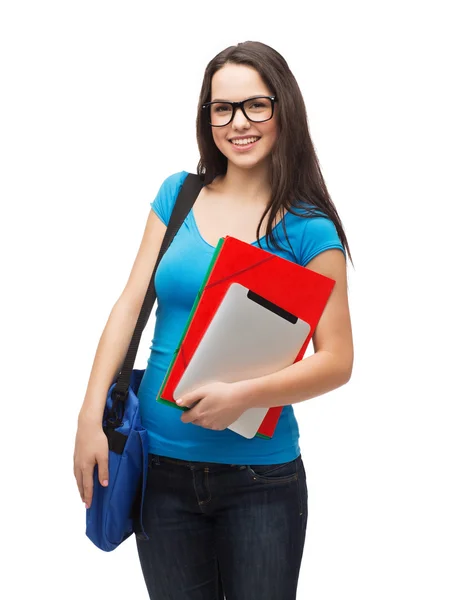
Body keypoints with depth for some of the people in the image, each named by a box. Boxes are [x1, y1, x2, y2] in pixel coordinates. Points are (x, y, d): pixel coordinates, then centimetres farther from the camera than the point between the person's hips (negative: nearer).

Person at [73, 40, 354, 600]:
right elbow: (130, 304, 1)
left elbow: (337, 360, -9)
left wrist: (244, 395, -23)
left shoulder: (309, 229, -7)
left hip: (260, 479, -2)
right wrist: (91, 413, -7)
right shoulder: (178, 196, 3)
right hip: (161, 467, 3)